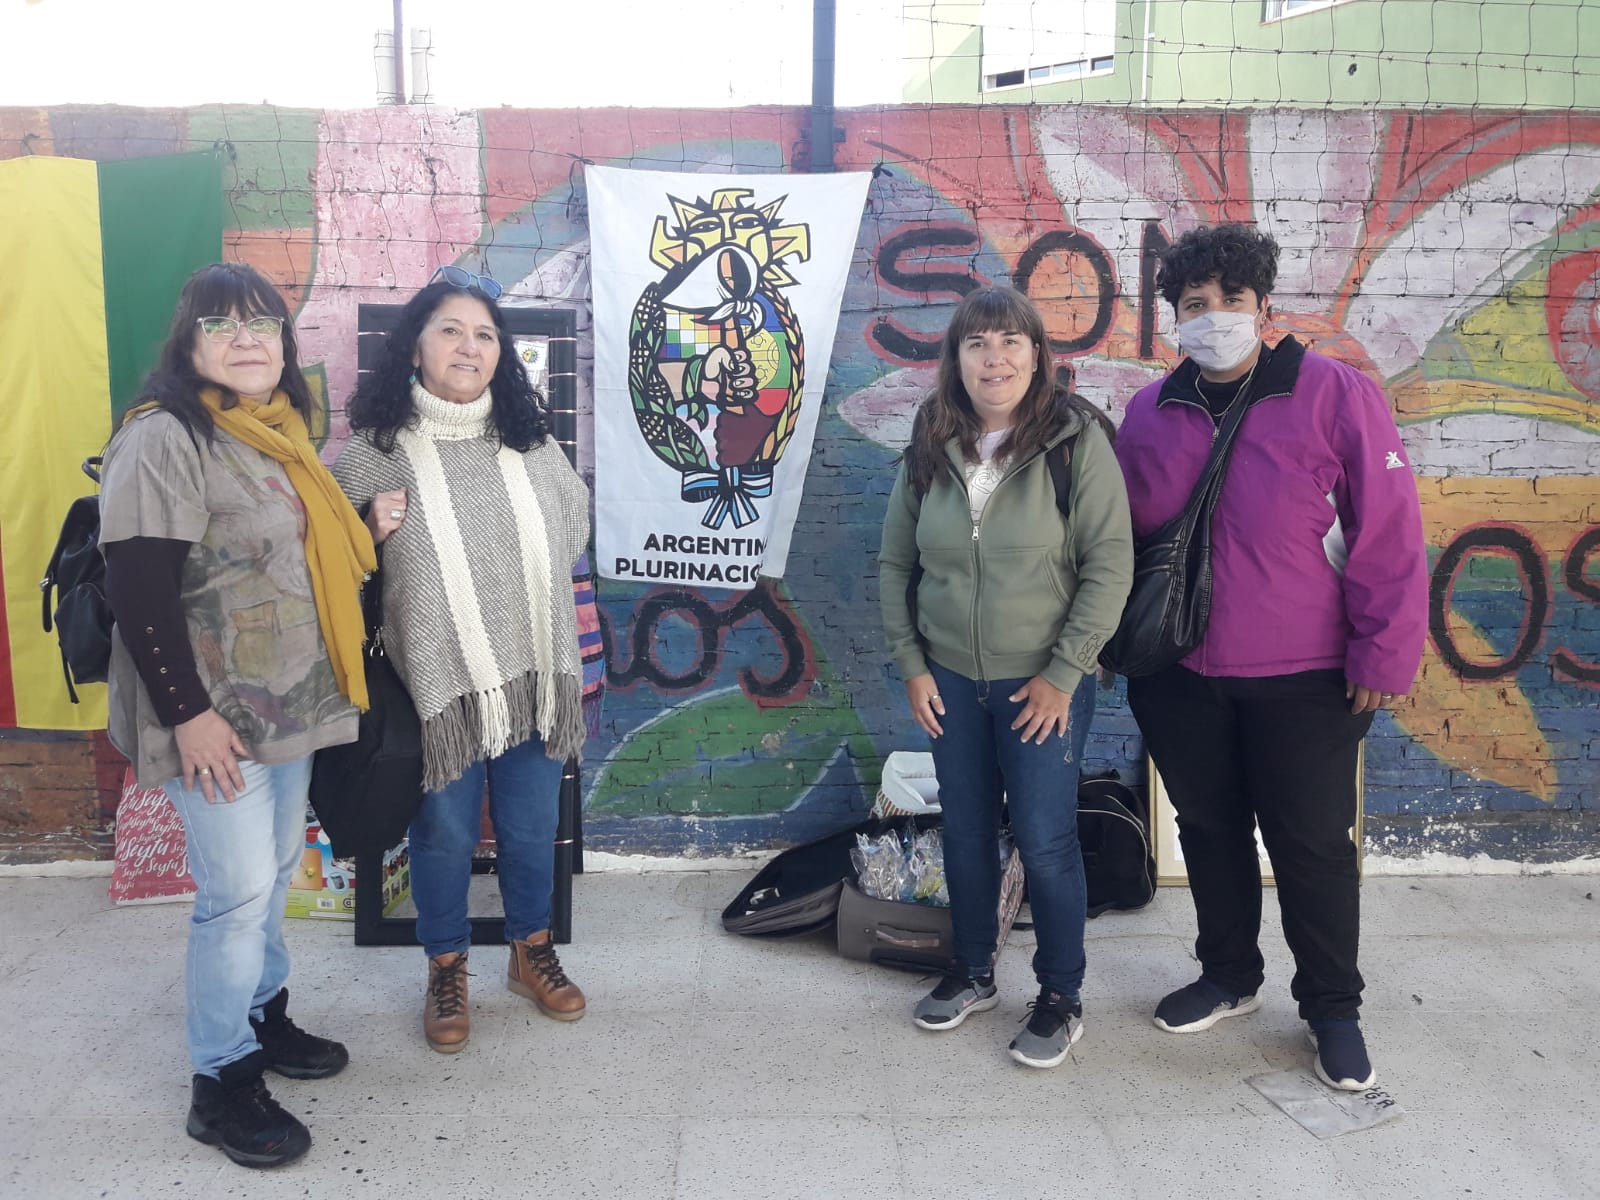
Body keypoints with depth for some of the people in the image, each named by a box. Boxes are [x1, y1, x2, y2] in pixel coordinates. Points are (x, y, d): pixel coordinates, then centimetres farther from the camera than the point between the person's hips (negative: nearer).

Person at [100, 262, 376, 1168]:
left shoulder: (279, 437, 10)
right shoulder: (165, 439, -15)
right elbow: (139, 593, -20)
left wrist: (367, 530, 5)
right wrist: (187, 712, -21)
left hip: (290, 704, 8)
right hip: (215, 716, -8)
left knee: (276, 874, 18)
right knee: (238, 891, -3)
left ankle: (266, 1017, 36)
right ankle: (222, 1083, 13)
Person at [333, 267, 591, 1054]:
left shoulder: (530, 441, 2)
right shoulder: (374, 447, -8)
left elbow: (574, 527, 16)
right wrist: (370, 532, -19)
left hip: (534, 674, 3)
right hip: (438, 680, -3)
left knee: (532, 827, 16)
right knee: (444, 834, 11)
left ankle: (532, 954, 38)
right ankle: (446, 971, 34)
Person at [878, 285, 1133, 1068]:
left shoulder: (1076, 442, -11)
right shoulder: (930, 450, 1)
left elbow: (1109, 567, -12)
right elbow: (896, 563, 8)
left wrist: (1063, 674, -14)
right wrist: (910, 663, 2)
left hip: (1043, 684, -4)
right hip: (950, 681, 4)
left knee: (1046, 843, 2)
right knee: (965, 834, 15)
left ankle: (1061, 998, 22)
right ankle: (973, 973, 35)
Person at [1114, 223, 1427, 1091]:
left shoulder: (1335, 396, -10)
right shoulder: (1149, 414, 3)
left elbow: (1389, 536, -11)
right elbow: (1124, 539, 11)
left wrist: (1381, 657, -12)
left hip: (1304, 683, -4)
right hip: (1181, 679, 4)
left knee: (1313, 845, 8)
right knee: (1209, 831, 17)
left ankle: (1332, 1008, 28)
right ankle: (1228, 977, 37)